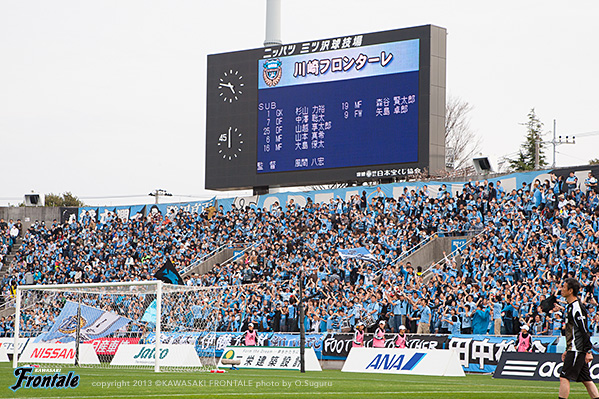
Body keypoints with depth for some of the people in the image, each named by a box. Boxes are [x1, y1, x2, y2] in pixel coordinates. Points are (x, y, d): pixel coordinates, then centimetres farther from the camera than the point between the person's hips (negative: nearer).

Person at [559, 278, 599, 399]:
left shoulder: (577, 307, -14)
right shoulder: (571, 306, 17)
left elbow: (584, 331, -18)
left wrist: (588, 351, -20)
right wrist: (567, 350, 24)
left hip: (578, 350, -10)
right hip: (574, 350, 10)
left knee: (564, 378, -12)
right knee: (586, 380, 10)